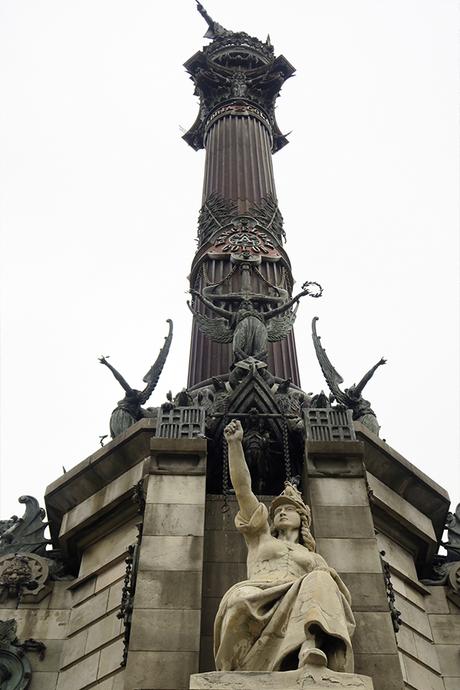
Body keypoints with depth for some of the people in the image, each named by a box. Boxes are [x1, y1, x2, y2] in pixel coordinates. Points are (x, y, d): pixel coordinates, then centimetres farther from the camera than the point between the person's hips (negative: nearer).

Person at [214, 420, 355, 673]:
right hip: (258, 604, -1)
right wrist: (235, 444, 13)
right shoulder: (260, 538, 31)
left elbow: (335, 593, 18)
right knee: (242, 596, -37)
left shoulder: (314, 559, 35)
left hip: (294, 611, 1)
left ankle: (311, 647, -55)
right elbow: (242, 488, 21)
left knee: (319, 581, -32)